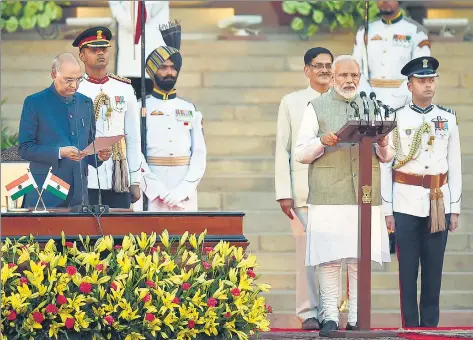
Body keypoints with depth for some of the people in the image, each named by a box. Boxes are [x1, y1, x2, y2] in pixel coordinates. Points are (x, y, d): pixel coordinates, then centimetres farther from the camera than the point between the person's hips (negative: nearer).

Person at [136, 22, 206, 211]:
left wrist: (183, 190, -6)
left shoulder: (190, 110, 14)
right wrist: (159, 192, -13)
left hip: (185, 195, 3)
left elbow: (199, 154, 8)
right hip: (153, 195, -3)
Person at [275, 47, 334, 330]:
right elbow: (282, 150, 5)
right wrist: (284, 193, -3)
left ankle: (329, 311, 4)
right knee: (307, 250, -3)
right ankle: (308, 312, 3)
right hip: (304, 189, -1)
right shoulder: (292, 103, 7)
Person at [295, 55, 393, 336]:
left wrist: (382, 145, -6)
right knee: (329, 257, -6)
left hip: (365, 194, 2)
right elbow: (301, 154, 4)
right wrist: (322, 142, -14)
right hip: (329, 194, -2)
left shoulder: (371, 108, 17)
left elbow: (386, 157, 16)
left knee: (360, 259, -1)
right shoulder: (316, 108, 9)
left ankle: (356, 318, 3)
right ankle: (331, 317, -2)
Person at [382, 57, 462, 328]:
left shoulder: (448, 118, 7)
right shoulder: (396, 119, 0)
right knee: (408, 268, -1)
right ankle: (410, 327, 4)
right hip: (406, 203, -2)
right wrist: (387, 210, -3)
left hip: (439, 202, 2)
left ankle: (431, 326, 10)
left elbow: (455, 166, 9)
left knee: (434, 268, 4)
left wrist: (456, 208, 6)